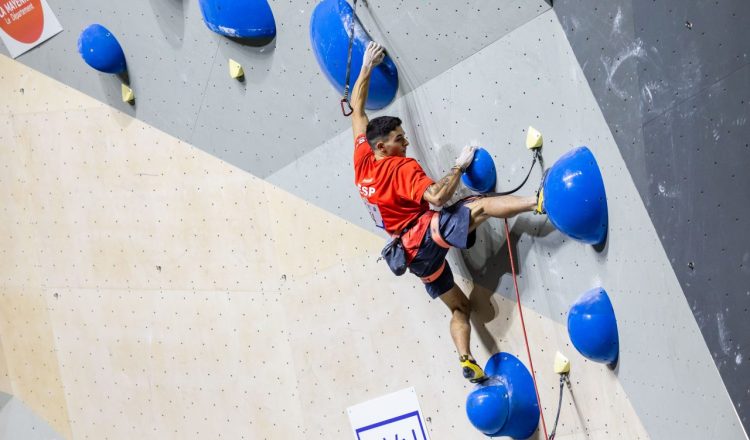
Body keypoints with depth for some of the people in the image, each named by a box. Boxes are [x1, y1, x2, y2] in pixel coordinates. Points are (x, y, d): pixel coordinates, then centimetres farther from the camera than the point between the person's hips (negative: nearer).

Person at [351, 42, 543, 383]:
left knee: (459, 306, 15)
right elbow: (437, 198, -25)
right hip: (425, 234, -8)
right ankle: (539, 202, -48)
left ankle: (466, 361, 1)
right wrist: (459, 167, -15)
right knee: (480, 206, -26)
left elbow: (356, 109, 19)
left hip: (413, 252, 8)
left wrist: (367, 67, 22)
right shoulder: (402, 168, -11)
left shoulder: (362, 161, 9)